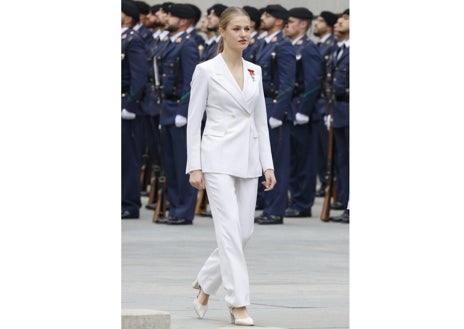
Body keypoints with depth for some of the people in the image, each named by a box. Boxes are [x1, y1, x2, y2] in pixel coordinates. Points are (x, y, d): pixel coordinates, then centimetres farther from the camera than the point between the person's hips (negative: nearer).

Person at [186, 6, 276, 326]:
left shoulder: (255, 71, 11)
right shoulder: (206, 70, -6)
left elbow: (261, 120, 13)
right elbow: (194, 120, -6)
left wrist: (268, 164, 7)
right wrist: (194, 166, -11)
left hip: (247, 159, 6)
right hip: (218, 158, -6)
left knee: (244, 232, 6)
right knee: (230, 229, -12)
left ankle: (206, 283, 29)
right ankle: (239, 304, -10)